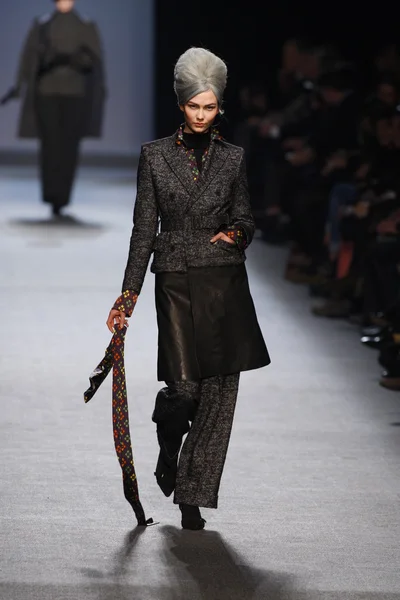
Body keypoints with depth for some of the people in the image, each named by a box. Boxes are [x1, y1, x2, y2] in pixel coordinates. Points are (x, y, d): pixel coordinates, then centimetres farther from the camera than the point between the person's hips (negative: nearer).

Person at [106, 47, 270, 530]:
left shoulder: (232, 158, 8)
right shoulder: (155, 155, 4)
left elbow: (244, 219, 13)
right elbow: (144, 228, 4)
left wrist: (237, 234, -11)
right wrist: (130, 292, 1)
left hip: (224, 282, 2)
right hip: (176, 282, -1)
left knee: (221, 387, -3)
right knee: (186, 384, -10)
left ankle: (193, 496, 6)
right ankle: (168, 446, 26)